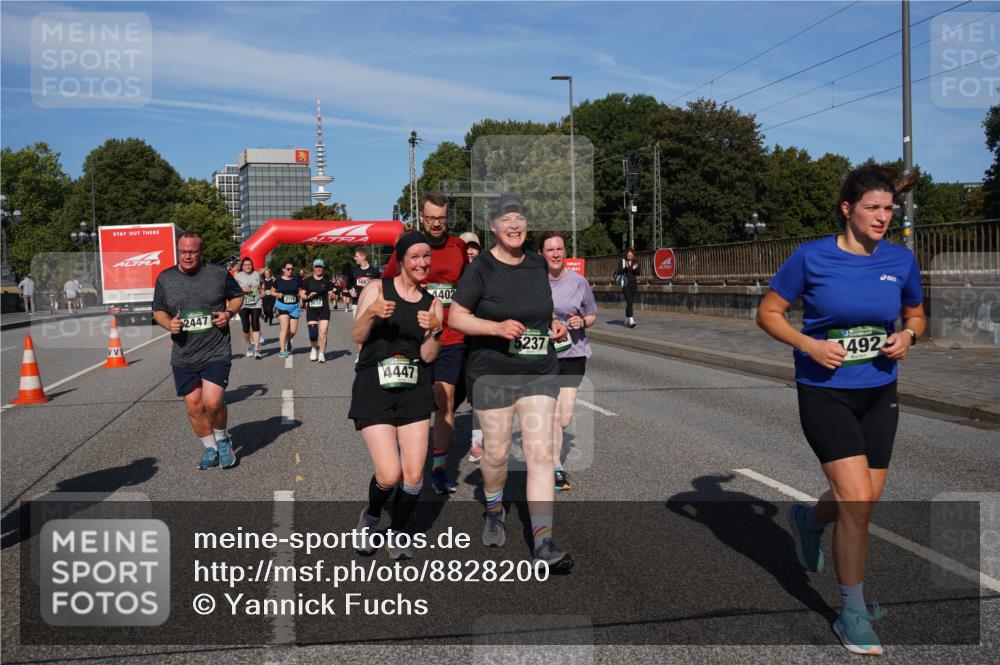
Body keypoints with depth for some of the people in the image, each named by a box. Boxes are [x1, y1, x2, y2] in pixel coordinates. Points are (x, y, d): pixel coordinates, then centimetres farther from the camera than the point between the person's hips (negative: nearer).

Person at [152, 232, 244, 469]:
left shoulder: (219, 273, -2)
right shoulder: (165, 278, 3)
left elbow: (237, 296, 12)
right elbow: (158, 311, 14)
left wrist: (229, 313, -7)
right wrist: (168, 323, -8)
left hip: (216, 352, -3)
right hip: (183, 357, 3)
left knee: (212, 402, -15)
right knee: (194, 406, 7)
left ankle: (222, 440, 14)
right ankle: (210, 449, 28)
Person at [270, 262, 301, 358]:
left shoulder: (296, 280, 4)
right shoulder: (278, 281, 1)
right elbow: (272, 291, 10)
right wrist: (277, 294, -9)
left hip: (294, 306, 3)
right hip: (282, 305, -3)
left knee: (293, 330, 2)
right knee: (284, 327, -14)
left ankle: (287, 341, 37)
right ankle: (282, 350, -8)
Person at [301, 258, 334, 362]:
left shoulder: (327, 280, 7)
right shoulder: (307, 281, 5)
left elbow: (330, 294, 11)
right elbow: (301, 294, 7)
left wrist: (331, 295, -12)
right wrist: (308, 296, -13)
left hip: (324, 309, 0)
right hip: (311, 309, 0)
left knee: (323, 333, -8)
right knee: (313, 333, -5)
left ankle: (322, 354, 4)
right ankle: (314, 348, 25)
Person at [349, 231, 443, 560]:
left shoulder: (433, 303, 8)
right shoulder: (377, 288, 0)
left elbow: (428, 356, 2)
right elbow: (357, 337, -3)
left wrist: (434, 331, -17)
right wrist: (371, 313, -21)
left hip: (414, 389, 3)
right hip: (374, 388, -3)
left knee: (414, 475, -2)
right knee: (389, 475, -11)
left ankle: (397, 532, 24)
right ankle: (371, 516, 23)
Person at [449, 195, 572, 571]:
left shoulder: (538, 265, 9)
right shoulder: (481, 269, -6)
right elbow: (456, 317, -7)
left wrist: (555, 323, 6)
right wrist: (497, 327, -20)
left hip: (539, 372, 3)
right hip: (492, 373, -3)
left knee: (540, 453, -7)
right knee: (496, 452, 7)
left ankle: (543, 542, -6)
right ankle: (494, 509, 40)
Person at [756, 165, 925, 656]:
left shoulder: (901, 260, 0)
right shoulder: (811, 257, -11)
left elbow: (916, 315, 15)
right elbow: (768, 312, -3)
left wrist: (907, 336, -8)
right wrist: (809, 345, -18)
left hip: (880, 395, 5)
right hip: (825, 393, -5)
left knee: (864, 501, 11)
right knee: (857, 501, -11)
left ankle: (807, 520, 47)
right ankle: (853, 613, 7)